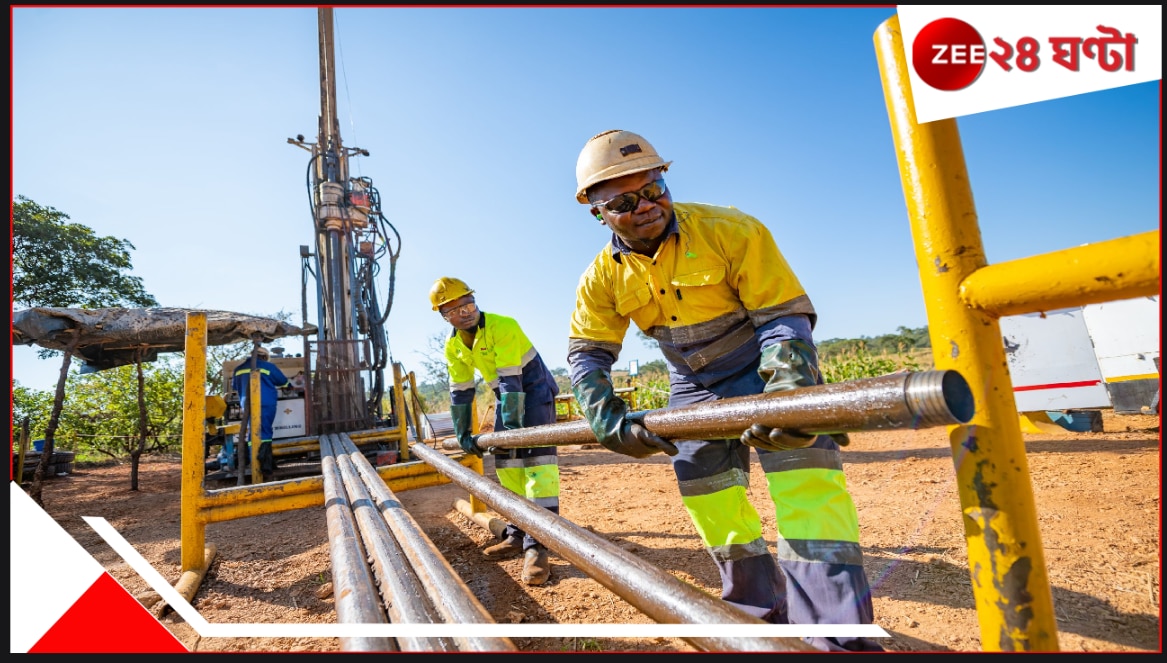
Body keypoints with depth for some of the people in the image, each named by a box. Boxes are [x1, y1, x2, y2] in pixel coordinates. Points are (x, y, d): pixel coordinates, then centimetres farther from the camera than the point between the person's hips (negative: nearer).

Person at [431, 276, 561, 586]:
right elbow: (460, 392, 2)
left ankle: (537, 544, -19)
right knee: (506, 462, 8)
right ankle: (517, 534, 20)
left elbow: (511, 380, -29)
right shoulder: (453, 346, -3)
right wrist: (462, 435, 1)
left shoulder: (504, 326, -26)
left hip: (534, 388, -7)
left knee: (537, 457, -18)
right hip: (505, 394, 7)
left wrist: (512, 424, -29)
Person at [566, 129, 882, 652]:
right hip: (694, 385, 4)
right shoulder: (603, 276, -9)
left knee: (803, 478, -21)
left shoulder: (730, 230, -21)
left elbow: (786, 313, -21)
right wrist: (607, 418, -21)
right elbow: (586, 353, -6)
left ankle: (837, 634, -11)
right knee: (706, 492, 8)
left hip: (768, 363, -4)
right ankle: (762, 611, 28)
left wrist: (788, 388, -36)